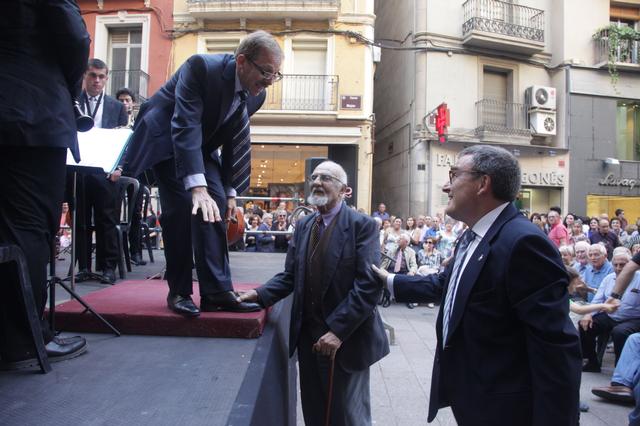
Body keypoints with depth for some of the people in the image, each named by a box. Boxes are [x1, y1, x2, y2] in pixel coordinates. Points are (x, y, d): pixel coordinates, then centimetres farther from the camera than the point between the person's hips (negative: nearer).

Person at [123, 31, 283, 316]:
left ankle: (217, 292, -4)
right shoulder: (201, 67, -30)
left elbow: (236, 141, -2)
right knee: (181, 207, -19)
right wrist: (197, 187, -48)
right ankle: (179, 292, -4)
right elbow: (185, 126, -39)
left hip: (202, 145, 6)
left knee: (214, 206, -8)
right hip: (165, 139, -6)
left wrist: (231, 191, -5)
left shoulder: (255, 94, -10)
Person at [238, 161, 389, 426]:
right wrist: (260, 294, -12)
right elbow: (290, 275, 6)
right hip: (307, 337, 5)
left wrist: (338, 330, -23)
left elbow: (369, 284, -20)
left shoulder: (362, 225, -12)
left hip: (346, 339, -5)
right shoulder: (303, 225, 8)